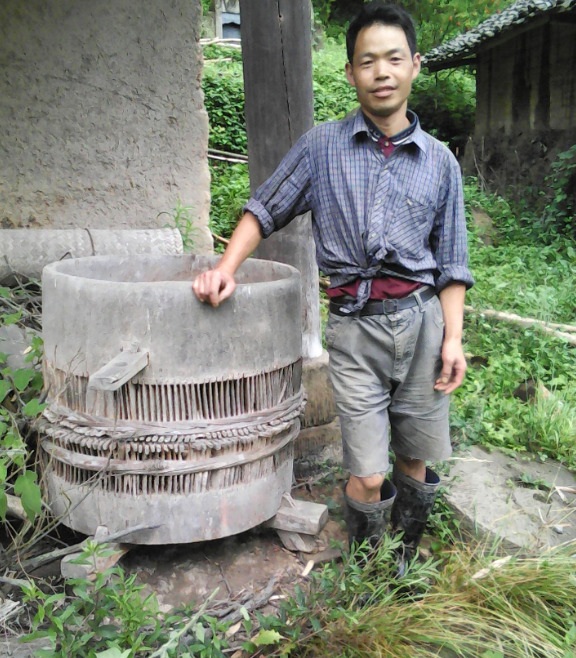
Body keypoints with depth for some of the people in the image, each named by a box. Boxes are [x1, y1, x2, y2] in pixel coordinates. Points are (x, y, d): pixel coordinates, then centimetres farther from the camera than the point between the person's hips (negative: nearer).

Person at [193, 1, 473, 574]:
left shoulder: (440, 162, 10)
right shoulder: (321, 148, 6)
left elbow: (450, 263, 10)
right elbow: (264, 210, 12)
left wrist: (453, 338, 2)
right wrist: (227, 267, -4)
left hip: (422, 319, 2)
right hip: (355, 326, -2)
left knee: (415, 463, 12)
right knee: (367, 477, -2)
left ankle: (406, 564, 36)